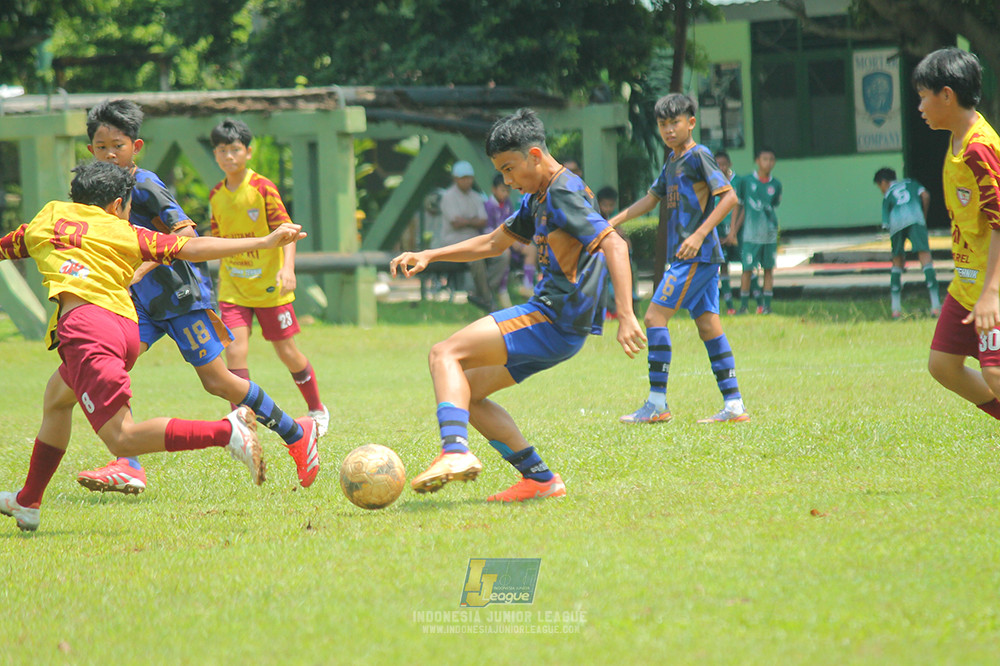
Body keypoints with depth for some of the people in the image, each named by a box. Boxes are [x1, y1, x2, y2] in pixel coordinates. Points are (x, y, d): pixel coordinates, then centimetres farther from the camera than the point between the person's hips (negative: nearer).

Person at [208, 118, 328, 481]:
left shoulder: (263, 188, -11)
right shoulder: (216, 195, 5)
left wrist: (288, 268, -27)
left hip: (269, 284, -3)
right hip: (233, 288, 4)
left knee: (286, 350, 5)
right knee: (235, 349, -13)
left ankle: (316, 410, 28)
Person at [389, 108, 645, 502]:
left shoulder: (564, 194, -13)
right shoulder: (538, 198, 18)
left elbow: (615, 245, -23)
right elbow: (494, 243, 30)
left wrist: (626, 317, -31)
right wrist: (429, 256, 21)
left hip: (555, 319, -10)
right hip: (556, 327, 10)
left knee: (445, 354, -14)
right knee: (467, 393, 13)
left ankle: (456, 451, -32)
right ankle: (539, 479, 7)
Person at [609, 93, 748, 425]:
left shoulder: (699, 155, -10)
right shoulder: (672, 161, 18)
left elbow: (729, 197, -16)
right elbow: (652, 198, 27)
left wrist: (699, 235, -22)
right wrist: (612, 222, 20)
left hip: (696, 255, -9)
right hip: (695, 258, 9)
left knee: (655, 315, -11)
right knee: (708, 325, 6)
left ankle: (657, 403, -10)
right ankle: (734, 404, 4)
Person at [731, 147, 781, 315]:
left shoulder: (775, 184, 4)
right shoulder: (746, 181, -1)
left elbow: (772, 205, 8)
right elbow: (739, 207, 5)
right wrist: (733, 230, 1)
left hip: (770, 233, 2)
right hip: (750, 233, -2)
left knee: (768, 269, 4)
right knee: (747, 269, -3)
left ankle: (766, 305, 10)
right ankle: (744, 305, 5)